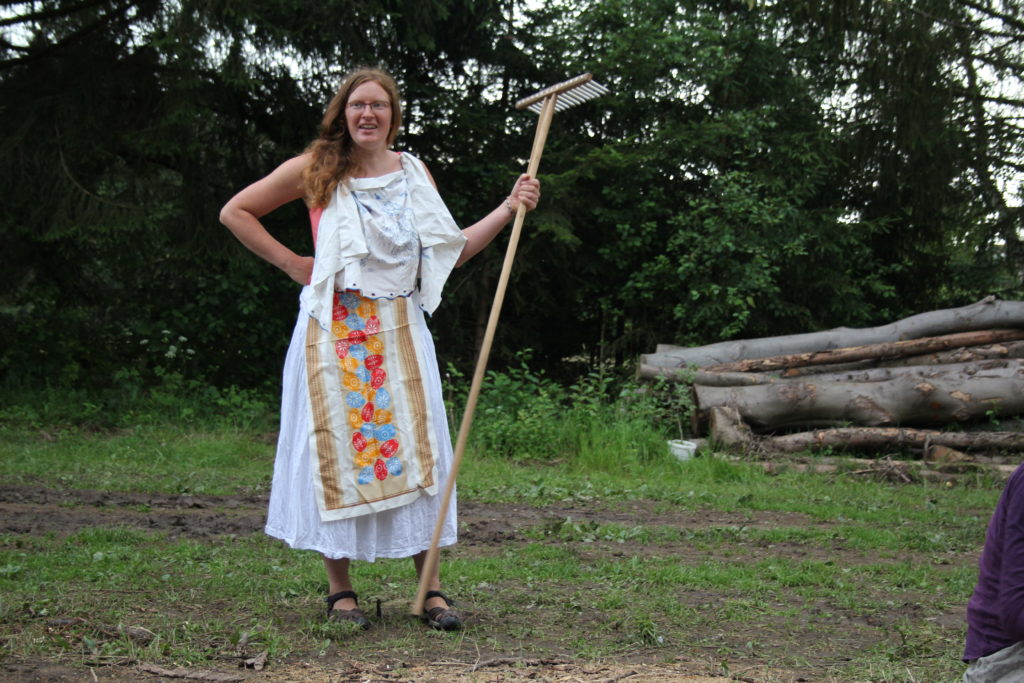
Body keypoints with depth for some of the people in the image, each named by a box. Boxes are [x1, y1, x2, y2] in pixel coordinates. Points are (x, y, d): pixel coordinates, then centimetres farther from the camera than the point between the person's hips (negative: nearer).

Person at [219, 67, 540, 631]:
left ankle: (431, 588, 3)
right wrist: (292, 264, 1)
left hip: (398, 330, 2)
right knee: (337, 447, -1)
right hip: (334, 331, -2)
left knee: (413, 447, -2)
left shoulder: (413, 175, 12)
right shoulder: (316, 170, 3)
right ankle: (340, 591, 9)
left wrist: (508, 209, 5)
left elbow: (449, 250, 12)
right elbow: (235, 212, 7)